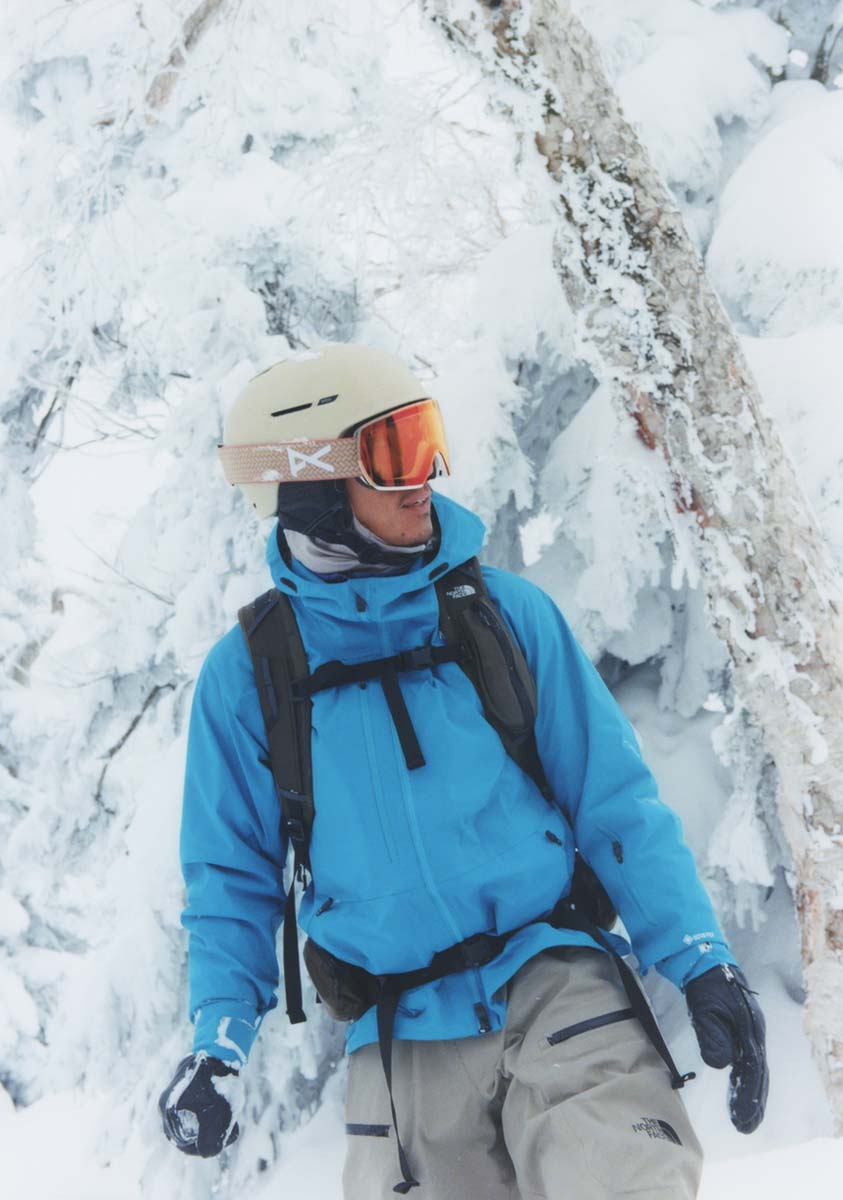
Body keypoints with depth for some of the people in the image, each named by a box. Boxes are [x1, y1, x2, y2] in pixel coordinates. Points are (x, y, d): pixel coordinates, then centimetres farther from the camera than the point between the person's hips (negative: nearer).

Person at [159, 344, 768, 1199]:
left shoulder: (506, 612, 0)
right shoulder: (250, 672, 1)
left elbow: (614, 802, 4)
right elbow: (233, 874, 10)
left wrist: (700, 961, -4)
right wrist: (218, 1037, -2)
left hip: (556, 987, -1)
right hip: (398, 1040, 1)